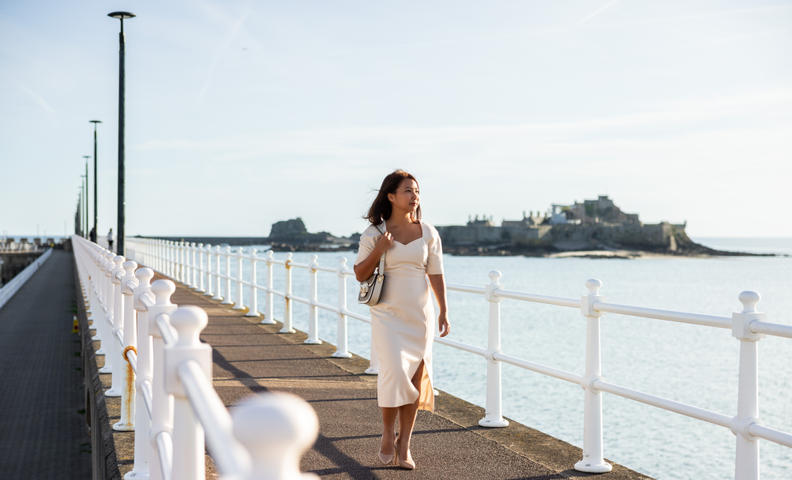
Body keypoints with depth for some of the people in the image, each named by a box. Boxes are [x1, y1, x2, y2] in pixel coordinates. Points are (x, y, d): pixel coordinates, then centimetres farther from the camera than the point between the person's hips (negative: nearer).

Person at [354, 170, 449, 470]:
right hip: (388, 314, -3)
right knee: (394, 372, -14)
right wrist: (378, 251, -14)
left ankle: (404, 445, 12)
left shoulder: (428, 233, 3)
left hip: (420, 315, 3)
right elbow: (360, 275, 1)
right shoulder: (374, 234, -2)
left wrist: (443, 311, -2)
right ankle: (388, 434, 9)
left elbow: (436, 275, 5)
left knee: (416, 377, 2)